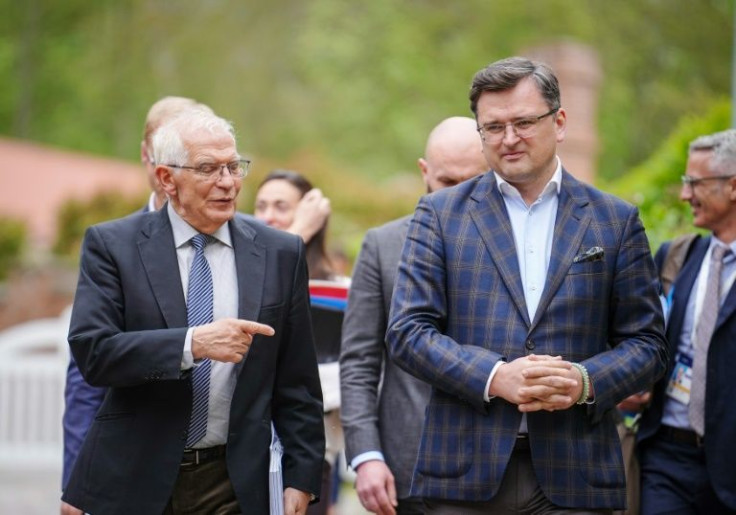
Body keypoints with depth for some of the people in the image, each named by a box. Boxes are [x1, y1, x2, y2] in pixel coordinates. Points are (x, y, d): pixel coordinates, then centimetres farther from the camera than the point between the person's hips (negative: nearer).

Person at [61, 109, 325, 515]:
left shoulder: (279, 253, 4)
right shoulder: (112, 245, -2)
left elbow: (295, 383, 6)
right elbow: (91, 351, -15)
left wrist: (301, 476, 2)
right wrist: (193, 344, -25)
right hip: (135, 482, -2)